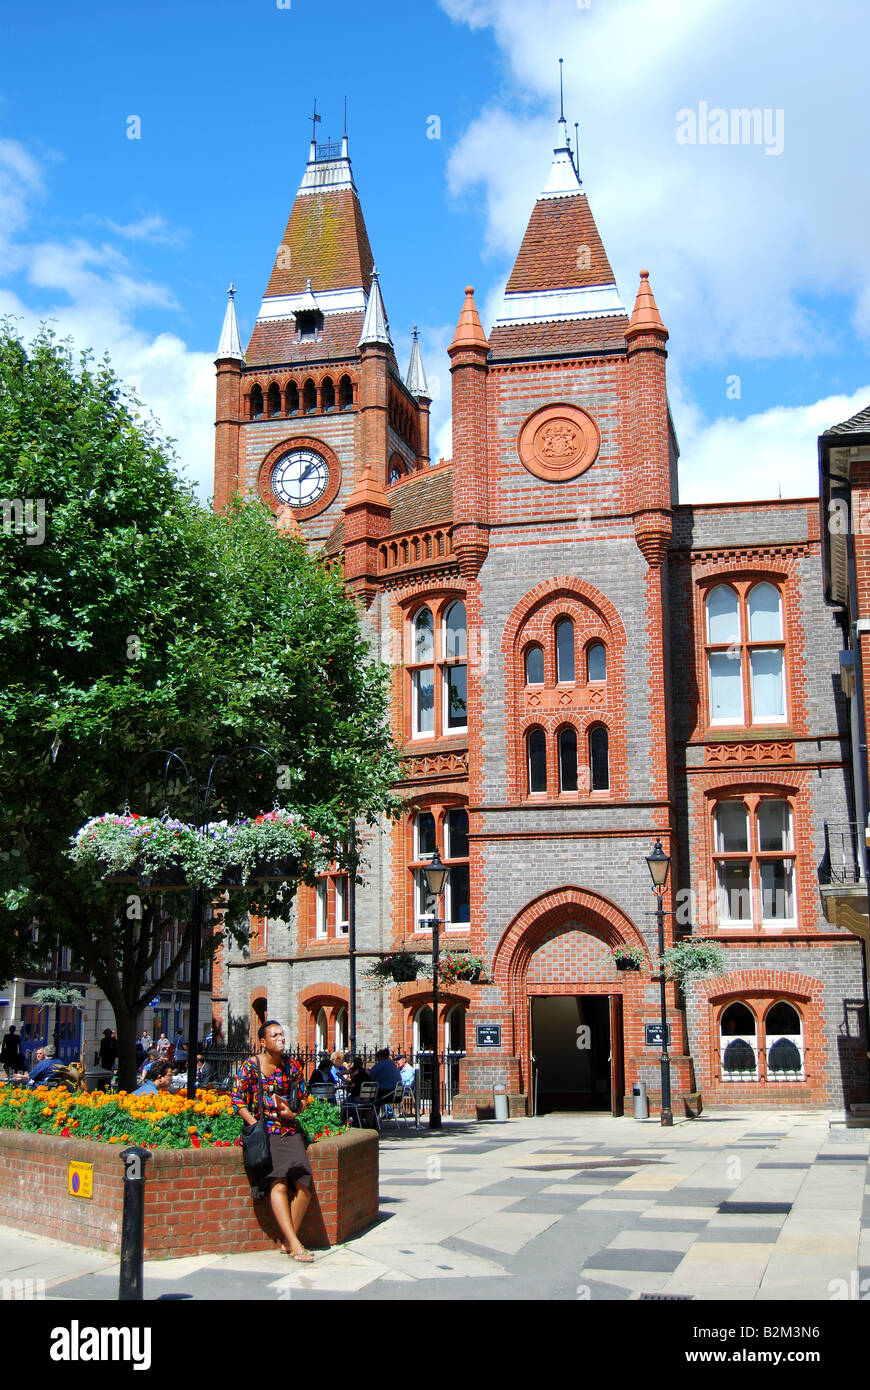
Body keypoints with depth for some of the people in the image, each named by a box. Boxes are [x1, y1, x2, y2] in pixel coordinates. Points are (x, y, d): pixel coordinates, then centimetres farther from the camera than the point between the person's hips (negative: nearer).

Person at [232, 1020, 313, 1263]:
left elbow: (303, 1097, 20)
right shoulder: (251, 1065, 2)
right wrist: (255, 1124, -13)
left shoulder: (292, 1066, 13)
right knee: (278, 1182, -25)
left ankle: (289, 1241, -4)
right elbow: (238, 1100, -1)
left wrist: (292, 1112, -1)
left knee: (303, 1183, -18)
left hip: (289, 1130, 4)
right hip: (263, 1130, -4)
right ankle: (294, 1243, -25)